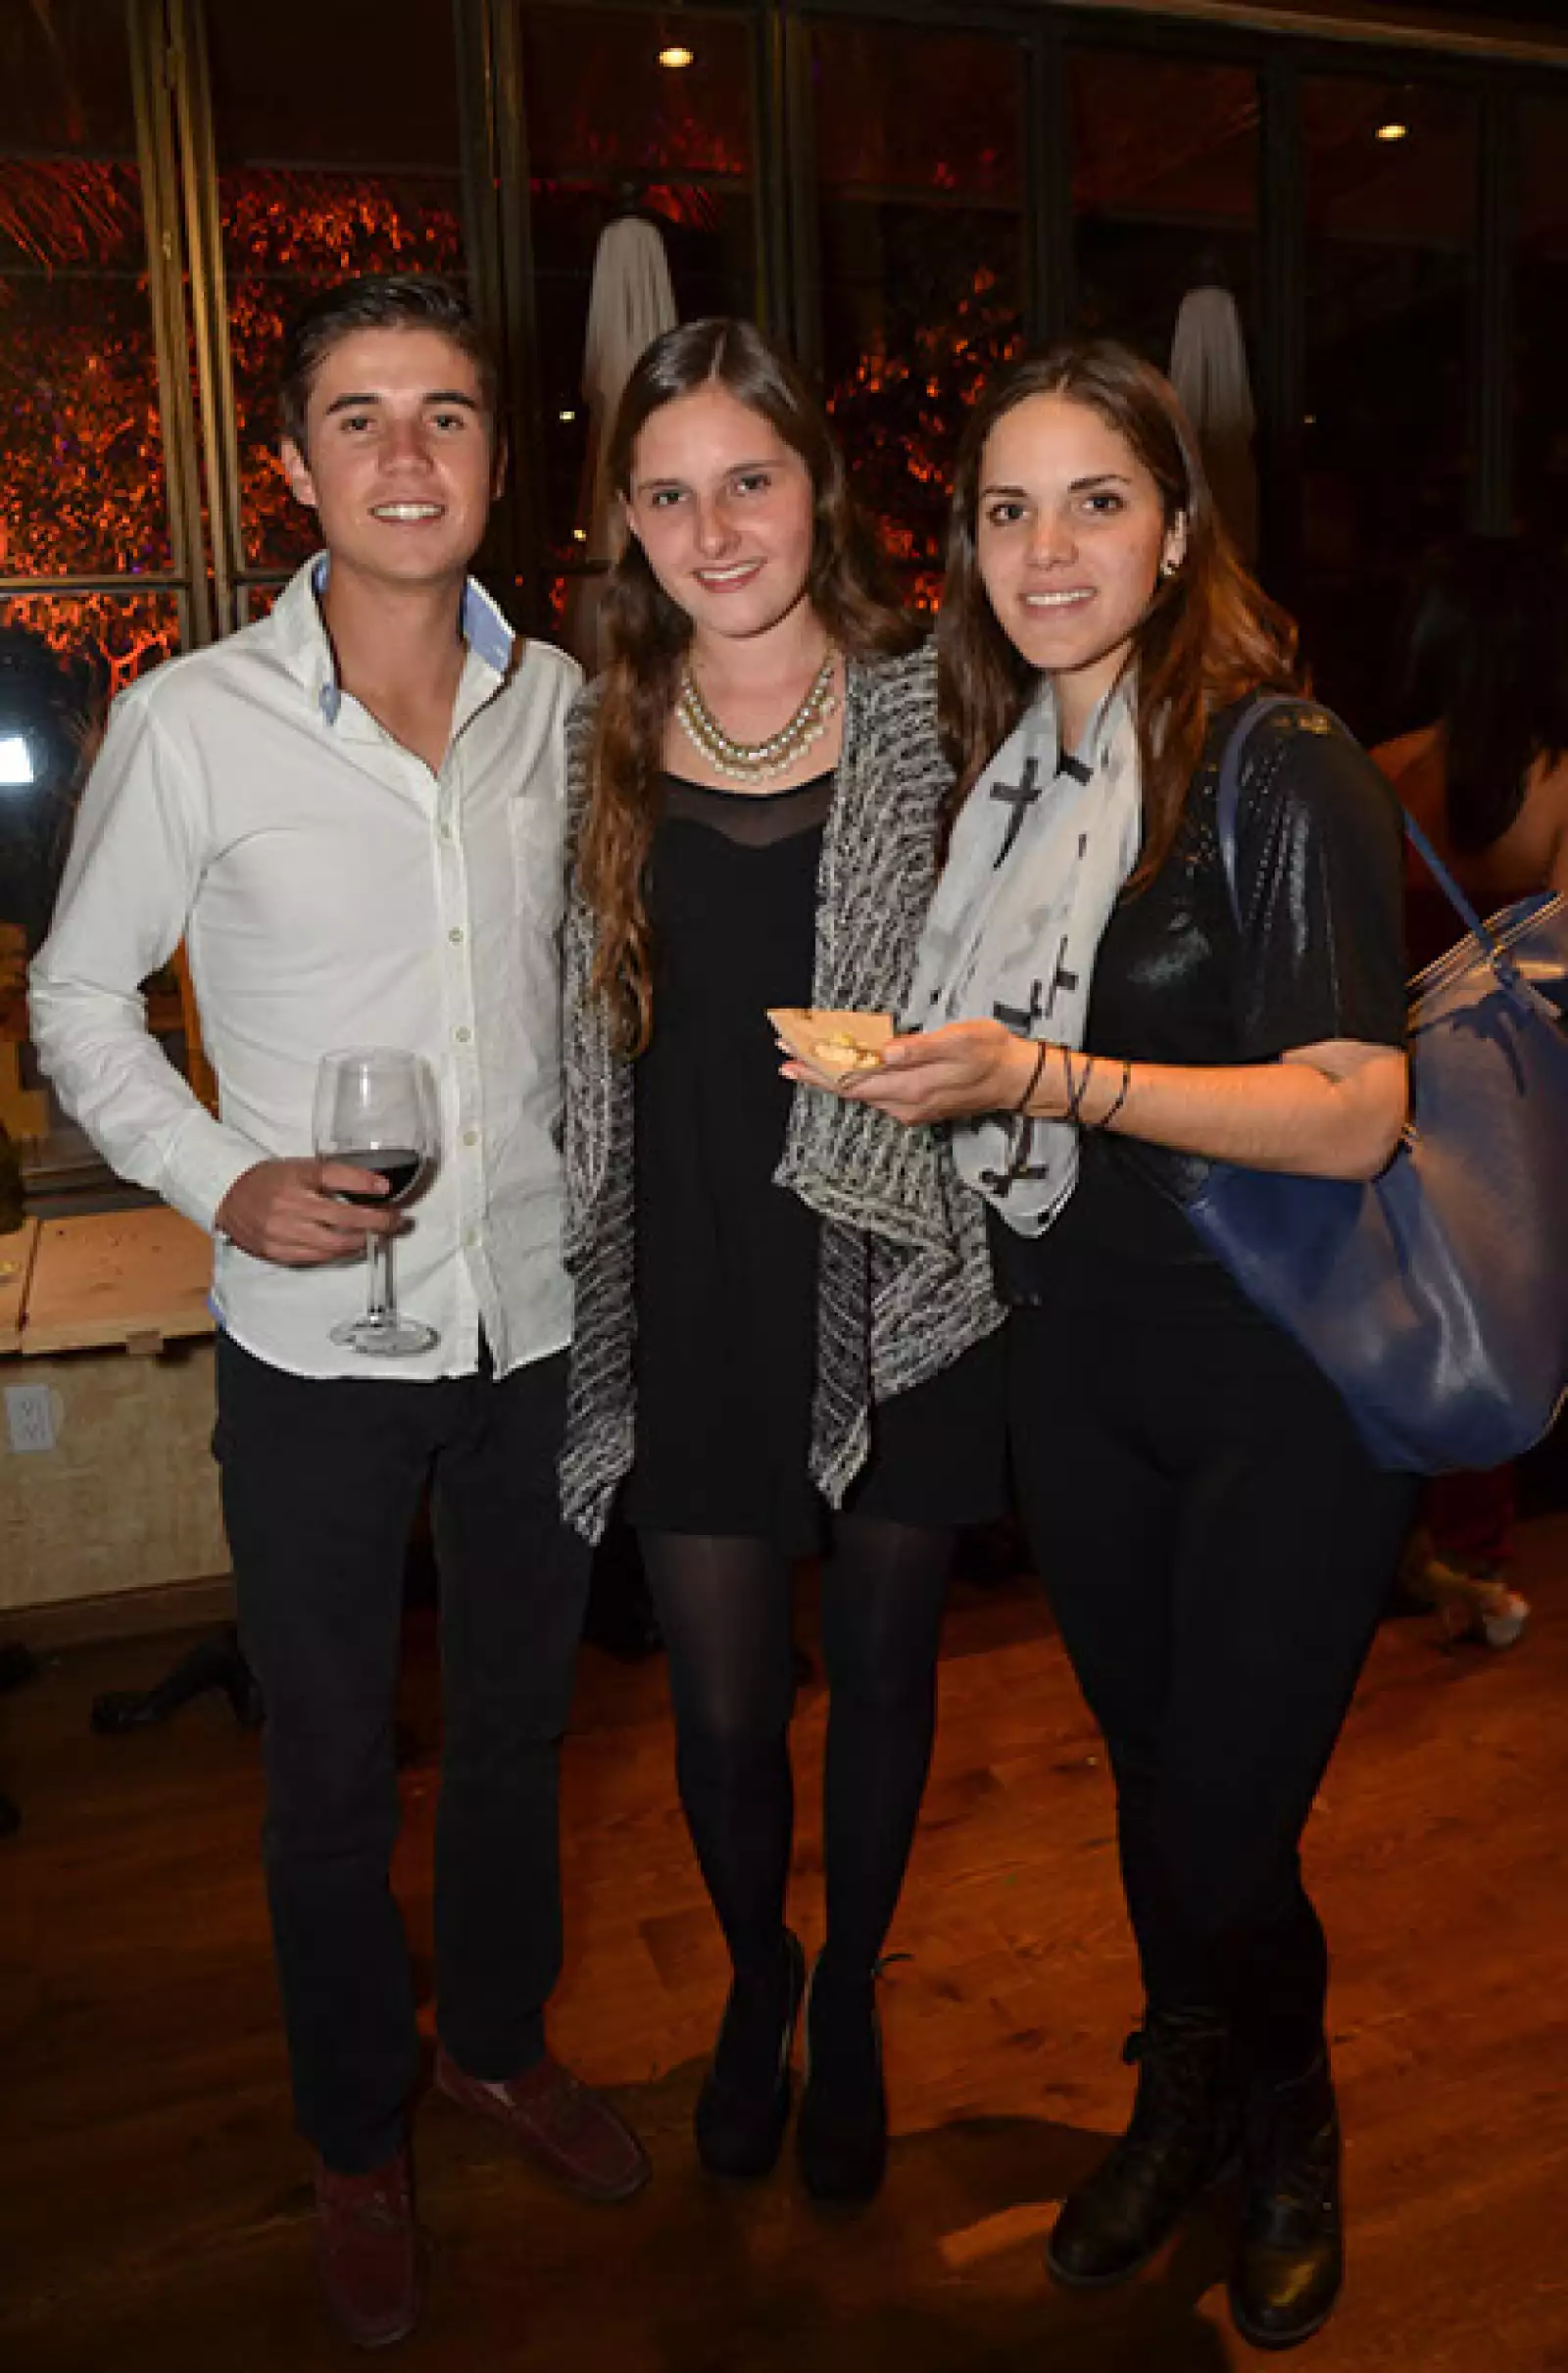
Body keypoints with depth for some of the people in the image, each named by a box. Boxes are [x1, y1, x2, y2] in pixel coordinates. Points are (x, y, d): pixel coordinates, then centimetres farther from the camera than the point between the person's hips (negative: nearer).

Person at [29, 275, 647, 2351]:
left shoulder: (563, 706, 0)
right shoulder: (192, 723, -9)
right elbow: (79, 994, 0)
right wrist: (222, 1178, -14)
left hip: (543, 1318, 3)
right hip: (319, 1343, -3)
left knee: (520, 1721, 20)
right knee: (332, 1773, 13)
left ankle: (502, 2040, 47)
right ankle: (359, 2136, 40)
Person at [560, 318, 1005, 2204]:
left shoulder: (931, 715, -3)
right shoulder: (591, 742, 3)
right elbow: (569, 1034, 10)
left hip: (901, 1289, -1)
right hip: (693, 1297, 1)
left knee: (880, 1673, 15)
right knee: (721, 1709, 10)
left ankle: (851, 1998, 43)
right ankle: (755, 1979, 43)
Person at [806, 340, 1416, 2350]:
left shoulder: (1279, 765, -14)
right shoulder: (1007, 773, 6)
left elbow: (1352, 1117, -21)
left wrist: (1042, 1077, -28)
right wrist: (915, 1069, 3)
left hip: (1287, 1376, -5)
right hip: (1077, 1358, 6)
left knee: (1224, 1817, 4)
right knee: (1148, 1777, 19)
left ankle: (1290, 2132, 37)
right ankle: (1185, 2096, 45)